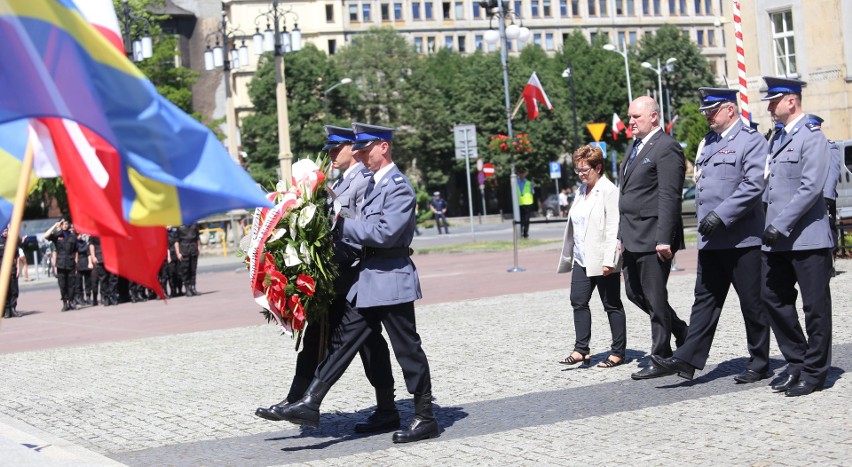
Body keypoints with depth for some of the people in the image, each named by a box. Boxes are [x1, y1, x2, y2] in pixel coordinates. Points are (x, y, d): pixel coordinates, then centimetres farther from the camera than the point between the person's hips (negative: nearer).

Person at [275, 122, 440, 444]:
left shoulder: (399, 187, -13)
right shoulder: (373, 183, 15)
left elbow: (385, 233, -22)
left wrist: (344, 224, -15)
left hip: (391, 278, -9)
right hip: (368, 278, 9)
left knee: (407, 349, 0)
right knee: (346, 339, 6)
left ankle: (425, 419, 10)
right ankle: (311, 404, 6)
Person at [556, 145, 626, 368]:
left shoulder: (609, 191, -12)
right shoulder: (583, 190, 14)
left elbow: (613, 228, -17)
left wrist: (608, 260, -21)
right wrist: (569, 257, 15)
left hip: (602, 260, -8)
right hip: (583, 258, 8)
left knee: (612, 305, 2)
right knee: (578, 301, 0)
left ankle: (618, 352, 10)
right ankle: (581, 350, 1)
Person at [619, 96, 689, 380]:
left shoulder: (666, 148, -12)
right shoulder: (636, 148, 17)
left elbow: (669, 197, -18)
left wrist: (664, 239, -23)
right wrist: (622, 235, 18)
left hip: (654, 238, -10)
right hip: (633, 238, 10)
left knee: (655, 298, -2)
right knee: (634, 292, 14)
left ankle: (661, 359, 8)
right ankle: (680, 330, 29)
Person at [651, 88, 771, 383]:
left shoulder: (751, 141, -9)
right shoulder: (709, 142, 17)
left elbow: (754, 186, -19)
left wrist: (721, 215, -23)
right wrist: (704, 221, 16)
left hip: (742, 238, -8)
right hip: (711, 240, 8)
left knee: (752, 303, 2)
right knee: (705, 300, 5)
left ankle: (759, 364, 12)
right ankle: (688, 359, 2)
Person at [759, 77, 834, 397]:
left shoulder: (811, 136, -10)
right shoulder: (778, 138, 16)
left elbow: (811, 188, -19)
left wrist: (781, 225, -21)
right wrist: (771, 226, 12)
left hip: (807, 238, -9)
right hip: (778, 239, 9)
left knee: (815, 306, 1)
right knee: (773, 298, 8)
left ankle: (814, 372, 9)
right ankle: (796, 363, 20)